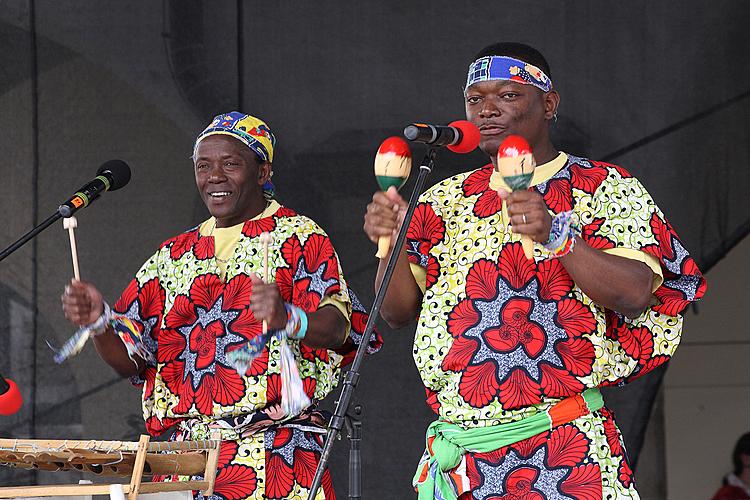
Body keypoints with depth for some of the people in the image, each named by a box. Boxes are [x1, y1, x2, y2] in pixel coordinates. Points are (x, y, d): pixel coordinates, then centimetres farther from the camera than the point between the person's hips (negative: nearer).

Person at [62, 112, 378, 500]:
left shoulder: (299, 237, 4)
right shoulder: (173, 256, 20)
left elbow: (336, 326, -12)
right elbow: (128, 359, 17)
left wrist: (288, 319, -34)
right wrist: (99, 321, -5)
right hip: (187, 452, 4)